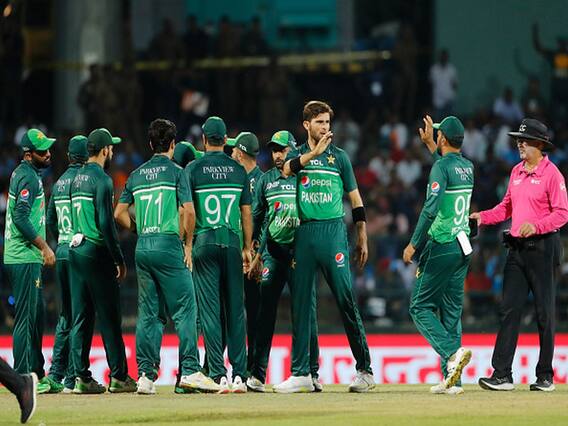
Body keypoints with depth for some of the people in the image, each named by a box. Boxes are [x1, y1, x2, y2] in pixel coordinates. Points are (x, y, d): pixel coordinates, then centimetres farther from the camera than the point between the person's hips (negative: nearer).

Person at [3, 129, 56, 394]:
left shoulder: (22, 173, 18)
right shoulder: (28, 177, -13)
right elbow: (21, 217, -22)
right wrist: (44, 247, -18)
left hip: (27, 257, 10)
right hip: (24, 259, -10)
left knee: (36, 315, 14)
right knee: (26, 316, -9)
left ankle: (36, 374, 20)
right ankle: (22, 377, -9)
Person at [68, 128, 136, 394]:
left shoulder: (77, 179, 14)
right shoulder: (101, 179, -12)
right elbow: (106, 223, -17)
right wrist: (119, 260, -13)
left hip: (75, 250, 8)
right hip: (96, 252, -8)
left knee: (81, 318, 7)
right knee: (109, 317, -4)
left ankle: (81, 376, 4)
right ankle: (118, 376, -3)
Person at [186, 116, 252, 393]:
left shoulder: (193, 169, -2)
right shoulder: (238, 170, 6)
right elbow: (246, 213, 8)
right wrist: (247, 248, 16)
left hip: (204, 243, -2)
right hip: (232, 242, 2)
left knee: (210, 309, -2)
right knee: (235, 309, 5)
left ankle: (218, 375, -9)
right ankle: (239, 375, 2)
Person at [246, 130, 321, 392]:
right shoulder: (266, 180, 12)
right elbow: (256, 218, 13)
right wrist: (254, 254, 5)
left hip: (300, 251, -2)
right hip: (272, 251, 2)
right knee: (265, 312, -1)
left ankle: (312, 373, 0)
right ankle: (257, 374, -1)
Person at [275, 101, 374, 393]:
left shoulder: (339, 157, 9)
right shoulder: (298, 155, 12)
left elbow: (356, 201, 10)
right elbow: (287, 169, -12)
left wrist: (362, 240, 4)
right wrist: (315, 152, -27)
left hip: (333, 230, -2)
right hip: (304, 234, 2)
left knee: (346, 300, -6)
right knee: (300, 303, 2)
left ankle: (365, 369, -2)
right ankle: (301, 374, 6)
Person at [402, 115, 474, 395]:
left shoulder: (441, 166, -13)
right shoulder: (468, 167, 11)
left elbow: (431, 209, -21)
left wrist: (414, 244, -15)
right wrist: (430, 144, 42)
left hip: (442, 246, -8)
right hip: (463, 246, 8)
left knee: (420, 307, 0)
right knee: (452, 310, 9)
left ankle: (453, 352, -21)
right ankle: (452, 380, 4)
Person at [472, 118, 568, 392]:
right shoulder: (517, 172, 14)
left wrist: (536, 226, -26)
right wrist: (482, 217, 8)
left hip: (542, 248, -7)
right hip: (517, 247, 7)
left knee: (544, 313, 0)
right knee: (509, 310, 0)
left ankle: (545, 376, 8)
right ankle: (502, 375, -3)